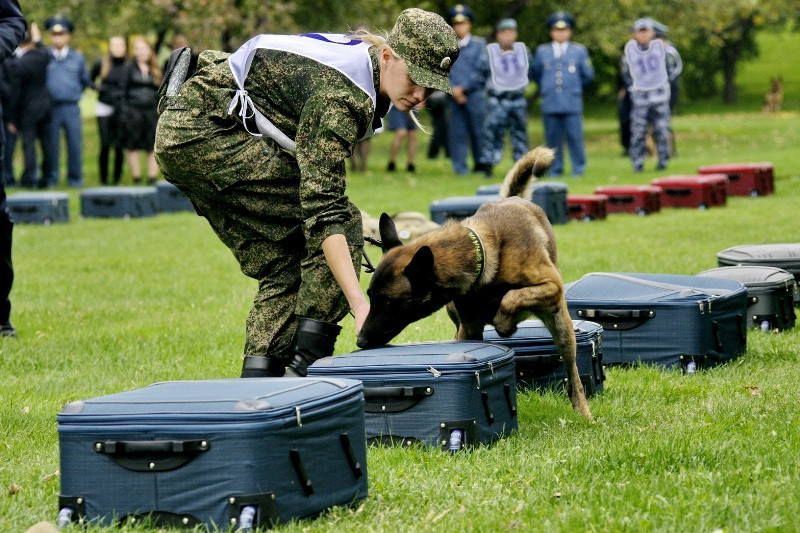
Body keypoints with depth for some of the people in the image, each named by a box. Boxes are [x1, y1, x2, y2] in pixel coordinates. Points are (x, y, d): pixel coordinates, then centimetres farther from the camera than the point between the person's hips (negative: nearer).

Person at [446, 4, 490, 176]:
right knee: (457, 132, -2)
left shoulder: (479, 45, 6)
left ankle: (481, 165, 11)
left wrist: (463, 87, -10)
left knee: (478, 131, 0)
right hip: (454, 97, 2)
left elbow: (481, 70, -2)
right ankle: (460, 169, 1)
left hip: (475, 95, -2)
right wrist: (453, 89, -10)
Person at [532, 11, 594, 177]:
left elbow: (588, 75, 13)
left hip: (572, 103, -1)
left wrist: (574, 88, 13)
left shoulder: (579, 51, 8)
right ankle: (555, 169, 9)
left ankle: (578, 168, 3)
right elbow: (536, 75, 20)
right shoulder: (542, 51, 10)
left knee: (575, 137, -3)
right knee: (553, 138, 2)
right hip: (550, 104, 1)